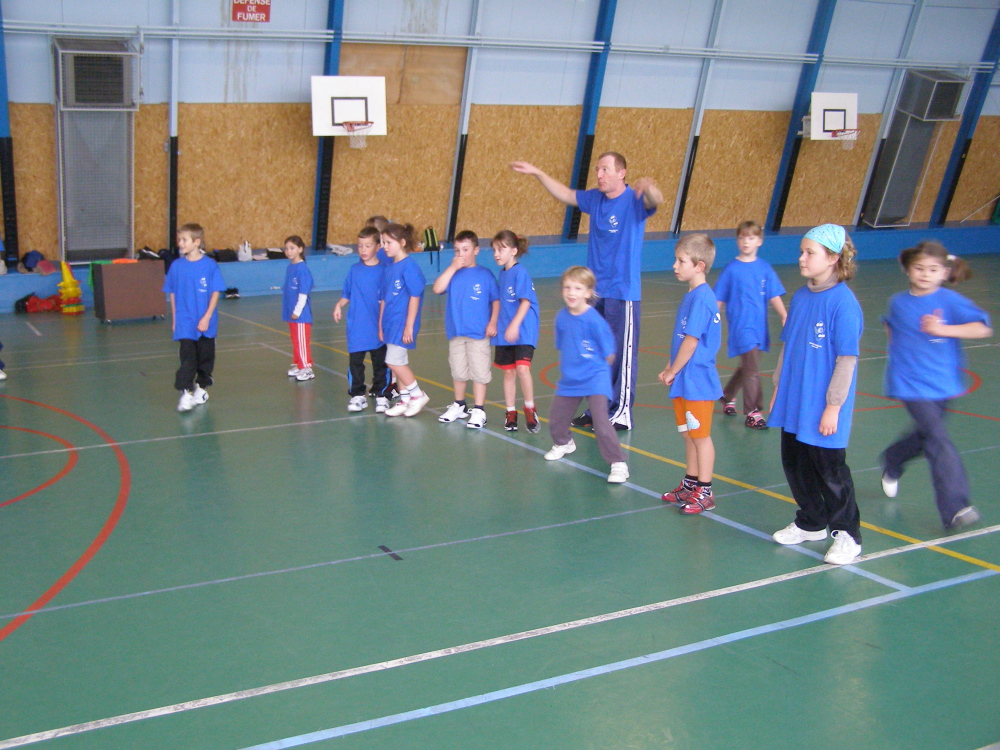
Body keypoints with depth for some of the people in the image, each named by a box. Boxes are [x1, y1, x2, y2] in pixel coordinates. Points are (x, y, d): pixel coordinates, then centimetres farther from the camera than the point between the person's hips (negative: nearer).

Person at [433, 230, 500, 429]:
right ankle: (458, 405, 31)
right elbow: (438, 288, -15)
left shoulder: (485, 275, -4)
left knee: (479, 372, 1)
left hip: (479, 332, -3)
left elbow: (496, 300, 2)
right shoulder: (452, 273, 2)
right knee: (458, 371, 16)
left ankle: (479, 410, 9)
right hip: (456, 332, 3)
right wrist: (453, 267, -16)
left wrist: (493, 323, -7)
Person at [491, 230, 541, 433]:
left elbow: (525, 301, -17)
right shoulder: (502, 273, 11)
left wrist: (515, 325, -23)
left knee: (522, 368, -18)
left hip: (523, 331, -7)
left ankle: (530, 410, -1)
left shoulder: (520, 273, -12)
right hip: (505, 332, 7)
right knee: (508, 372, 10)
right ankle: (511, 413, 20)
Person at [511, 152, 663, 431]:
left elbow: (656, 200, -33)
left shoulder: (634, 200, -12)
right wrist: (537, 173, 22)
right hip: (594, 291, 7)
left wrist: (647, 187, -56)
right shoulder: (594, 199, 8)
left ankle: (622, 413, 8)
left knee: (622, 354, -1)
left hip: (623, 293, -7)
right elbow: (565, 194, 23)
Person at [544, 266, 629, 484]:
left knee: (600, 420, -19)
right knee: (556, 417, 20)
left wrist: (592, 368, 3)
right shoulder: (561, 317, -2)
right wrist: (566, 371, 13)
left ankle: (618, 463, -9)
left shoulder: (594, 320, -19)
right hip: (569, 380, 7)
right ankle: (563, 443, 52)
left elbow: (609, 355, -11)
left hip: (594, 380, -7)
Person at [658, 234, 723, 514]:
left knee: (701, 436, 2)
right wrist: (669, 369, 13)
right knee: (689, 434, 17)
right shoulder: (692, 296, 10)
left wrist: (672, 372, -11)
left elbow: (691, 342, -20)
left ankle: (705, 492, 11)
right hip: (685, 381, 9)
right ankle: (691, 484, 29)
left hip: (697, 381, -9)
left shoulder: (701, 297, -20)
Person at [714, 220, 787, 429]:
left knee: (747, 368, 18)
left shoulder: (764, 268, 3)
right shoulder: (732, 269, -4)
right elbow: (719, 300, 1)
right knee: (752, 370, -9)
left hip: (759, 327, 4)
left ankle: (727, 395, 42)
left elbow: (774, 296, 0)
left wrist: (784, 316, -15)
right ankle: (752, 413, 0)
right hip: (741, 326, -4)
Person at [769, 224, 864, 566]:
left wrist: (833, 407, -16)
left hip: (823, 409, -7)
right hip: (793, 403, 7)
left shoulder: (843, 303, -18)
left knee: (830, 471, 4)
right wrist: (778, 388, 14)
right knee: (795, 464, 17)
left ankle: (847, 534, 21)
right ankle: (811, 524, 36)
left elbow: (847, 359, -17)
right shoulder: (801, 297, 4)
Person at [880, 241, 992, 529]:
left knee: (925, 435, 19)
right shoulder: (898, 302, 3)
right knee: (938, 441, -14)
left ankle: (892, 462, 50)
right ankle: (954, 508, -17)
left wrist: (943, 329, -24)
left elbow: (983, 328, -17)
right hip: (911, 384, -2)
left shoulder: (950, 300, -5)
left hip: (942, 383, 2)